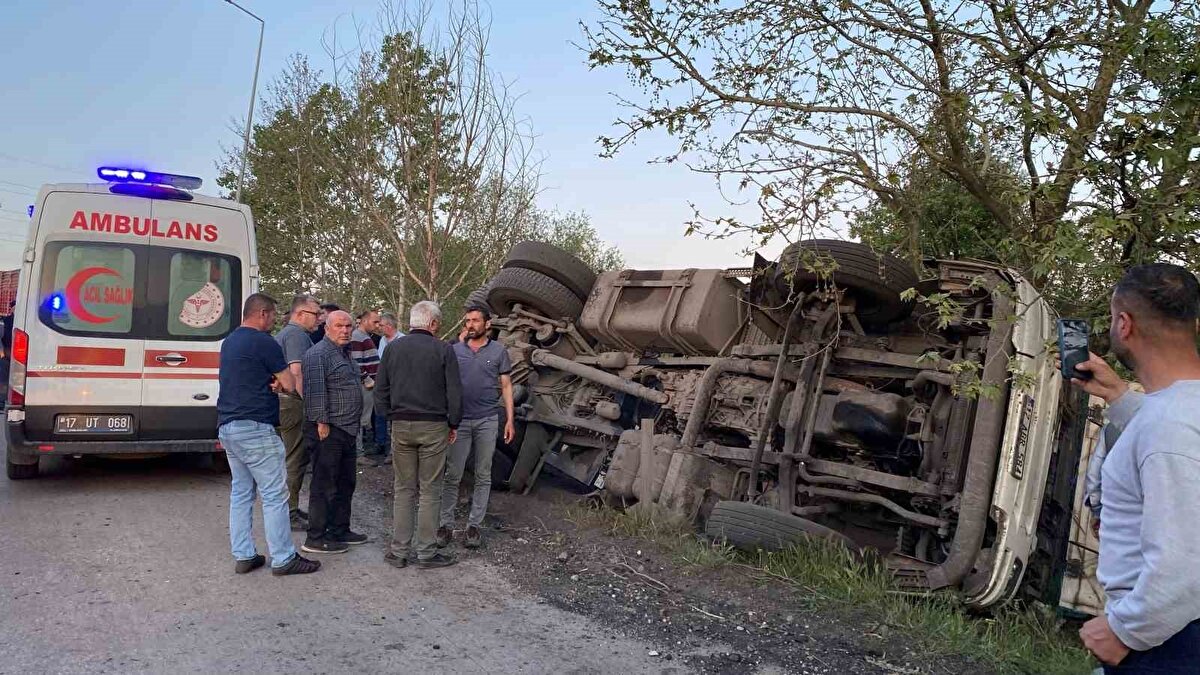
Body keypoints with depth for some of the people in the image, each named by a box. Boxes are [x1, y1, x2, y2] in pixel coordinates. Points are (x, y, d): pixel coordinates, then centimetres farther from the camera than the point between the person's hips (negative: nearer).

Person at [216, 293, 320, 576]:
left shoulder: (229, 341, 15)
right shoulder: (264, 342, -12)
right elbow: (289, 384, -10)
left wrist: (270, 381, 0)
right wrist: (277, 380, 10)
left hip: (227, 426, 9)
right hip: (254, 428, -9)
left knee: (240, 492, 13)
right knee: (274, 495, -3)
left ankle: (243, 556, 16)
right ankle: (283, 559, 2)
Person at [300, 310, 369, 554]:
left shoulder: (344, 353, 18)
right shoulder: (318, 354, -13)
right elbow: (315, 390, -19)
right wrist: (322, 422, -22)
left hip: (347, 430, 10)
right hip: (328, 430, -10)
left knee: (346, 482, 16)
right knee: (324, 485, -4)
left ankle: (340, 530, 27)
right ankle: (315, 538, 3)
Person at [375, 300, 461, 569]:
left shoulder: (392, 348, 5)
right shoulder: (443, 350, -6)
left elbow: (380, 391, 7)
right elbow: (454, 393, -6)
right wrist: (453, 424, 6)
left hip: (401, 426, 3)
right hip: (433, 426, -3)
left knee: (404, 489, 11)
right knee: (430, 491, 4)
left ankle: (399, 551, 15)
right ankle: (426, 552, 10)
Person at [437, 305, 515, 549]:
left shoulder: (498, 351, 3)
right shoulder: (455, 350, 5)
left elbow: (506, 386, 4)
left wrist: (510, 420, -3)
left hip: (487, 421, 0)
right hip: (459, 420, 0)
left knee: (483, 476, 6)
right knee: (453, 475, 1)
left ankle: (474, 525, 15)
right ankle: (446, 524, 10)